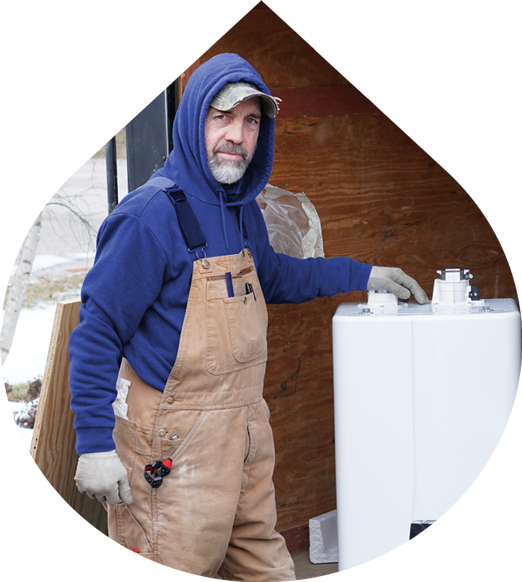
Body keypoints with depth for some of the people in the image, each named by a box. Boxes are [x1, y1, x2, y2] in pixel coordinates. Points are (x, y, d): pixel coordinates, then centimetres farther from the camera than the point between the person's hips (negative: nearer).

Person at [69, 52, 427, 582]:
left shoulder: (242, 209, 10)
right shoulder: (152, 213, -16)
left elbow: (272, 276, 32)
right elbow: (96, 333, -16)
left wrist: (364, 275, 29)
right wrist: (96, 444, -19)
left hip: (244, 436, 8)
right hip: (174, 451, -8)